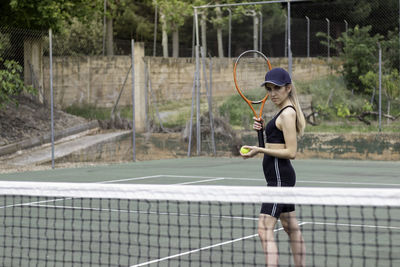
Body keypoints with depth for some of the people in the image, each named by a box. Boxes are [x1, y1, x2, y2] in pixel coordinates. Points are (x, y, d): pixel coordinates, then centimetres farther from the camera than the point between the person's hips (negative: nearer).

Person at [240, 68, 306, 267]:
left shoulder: (287, 113, -14)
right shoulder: (284, 111, 15)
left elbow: (291, 152, -19)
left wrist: (260, 150, -22)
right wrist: (262, 129, 7)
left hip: (279, 177, -11)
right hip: (282, 177, 11)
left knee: (265, 230, -17)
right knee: (291, 227, 17)